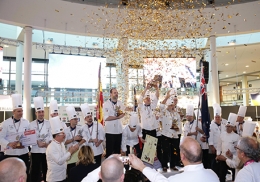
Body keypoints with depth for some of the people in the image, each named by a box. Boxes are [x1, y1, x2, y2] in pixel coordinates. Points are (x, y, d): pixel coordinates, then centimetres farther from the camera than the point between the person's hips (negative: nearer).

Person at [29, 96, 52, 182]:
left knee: (46, 170, 10)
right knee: (35, 171, 5)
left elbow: (51, 135, 1)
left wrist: (48, 143, -15)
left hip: (47, 150, 1)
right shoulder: (31, 124, 2)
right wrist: (38, 142, -18)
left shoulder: (49, 123, 5)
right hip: (35, 151, -1)